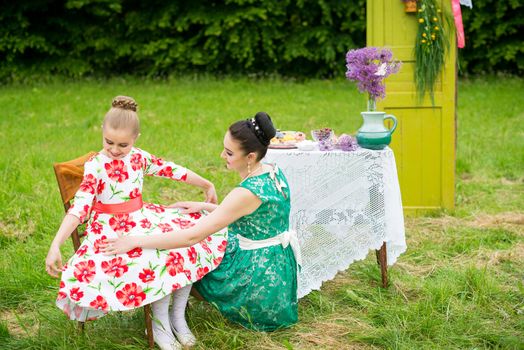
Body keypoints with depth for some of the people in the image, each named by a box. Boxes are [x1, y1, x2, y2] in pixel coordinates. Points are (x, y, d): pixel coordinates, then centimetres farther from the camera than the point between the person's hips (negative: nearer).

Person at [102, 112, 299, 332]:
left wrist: (136, 242, -27)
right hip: (279, 263, 8)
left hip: (258, 274, -8)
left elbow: (192, 237, -31)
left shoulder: (247, 193, -29)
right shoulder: (273, 171, -3)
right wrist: (203, 206, 9)